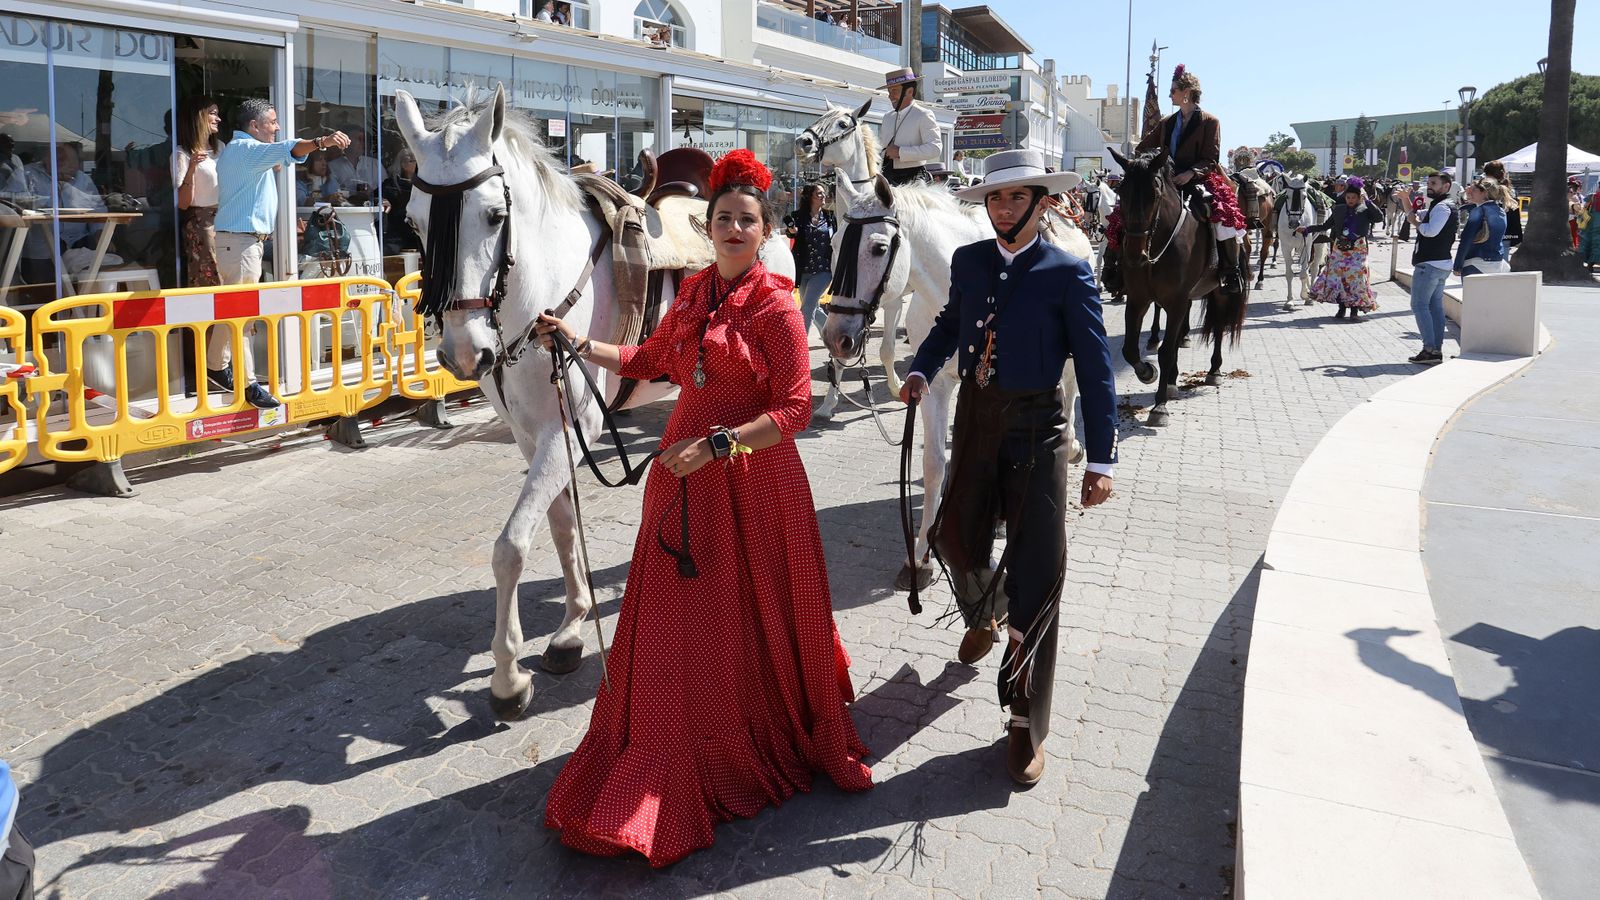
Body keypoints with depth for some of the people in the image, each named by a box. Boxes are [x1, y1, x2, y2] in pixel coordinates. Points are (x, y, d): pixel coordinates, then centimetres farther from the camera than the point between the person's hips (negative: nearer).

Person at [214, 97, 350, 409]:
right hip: (241, 240, -11)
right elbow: (286, 150, -32)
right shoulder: (245, 149, -12)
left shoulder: (234, 150, 22)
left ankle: (216, 367, 26)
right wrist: (322, 141, -44)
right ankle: (248, 383, -13)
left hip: (237, 239, 11)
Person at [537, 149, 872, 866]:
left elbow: (794, 409, -16)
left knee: (752, 621, 8)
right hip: (685, 473, 6)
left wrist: (716, 444, -23)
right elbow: (651, 361, 22)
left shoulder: (775, 305, -11)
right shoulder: (693, 293, 8)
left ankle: (778, 742, 32)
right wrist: (575, 342, 17)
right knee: (676, 619, 11)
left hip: (752, 481, -6)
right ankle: (675, 768, 28)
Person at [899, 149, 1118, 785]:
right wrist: (922, 369, 2)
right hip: (976, 416, 4)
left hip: (1037, 426, -4)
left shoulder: (1069, 274, -9)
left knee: (1037, 571, -2)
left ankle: (1026, 725, 10)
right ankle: (983, 615, 51)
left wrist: (1101, 459, -14)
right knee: (957, 537, 13)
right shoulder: (968, 260, 4)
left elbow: (1095, 367, -10)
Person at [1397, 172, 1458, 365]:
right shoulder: (1437, 205, 20)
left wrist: (1415, 221, -10)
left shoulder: (1442, 207, -13)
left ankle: (1429, 349, -14)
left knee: (1419, 305, -9)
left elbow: (1430, 231, -27)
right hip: (1441, 264, 10)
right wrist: (1406, 201, 15)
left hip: (1430, 264, -10)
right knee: (1436, 306, 10)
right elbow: (1418, 218, 29)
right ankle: (1437, 349, 11)